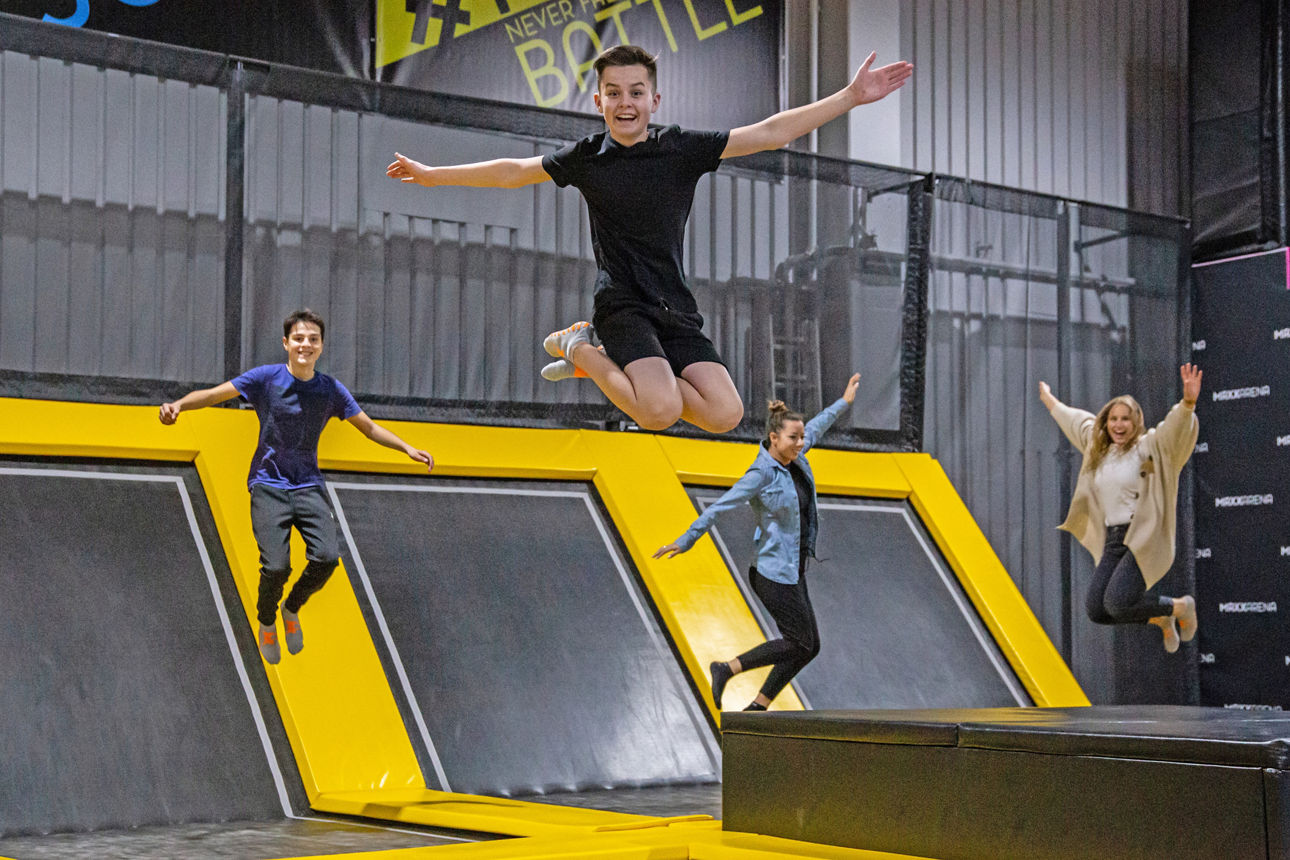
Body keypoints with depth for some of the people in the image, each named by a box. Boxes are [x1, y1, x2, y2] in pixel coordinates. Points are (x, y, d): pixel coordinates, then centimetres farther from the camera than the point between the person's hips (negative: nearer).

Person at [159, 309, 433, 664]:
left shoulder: (331, 389, 4)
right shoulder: (266, 378, -5)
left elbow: (369, 427, 14)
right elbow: (212, 394, -10)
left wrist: (408, 448, 4)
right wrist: (178, 404, -29)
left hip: (308, 486, 3)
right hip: (268, 485, -3)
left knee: (327, 557, -19)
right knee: (276, 566, -19)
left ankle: (292, 609, 13)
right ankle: (266, 621, 15)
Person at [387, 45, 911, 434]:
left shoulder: (683, 149, 2)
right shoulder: (585, 159, 3)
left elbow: (771, 133, 1)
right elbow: (513, 172, 17)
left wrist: (850, 98, -4)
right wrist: (431, 175, 23)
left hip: (675, 306, 3)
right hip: (621, 302, -3)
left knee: (724, 414, -14)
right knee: (661, 411, -26)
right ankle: (581, 348, 3)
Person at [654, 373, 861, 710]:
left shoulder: (794, 456, 4)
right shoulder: (762, 474, -18)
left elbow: (816, 427, 24)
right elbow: (719, 507, -17)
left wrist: (843, 402, 36)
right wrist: (686, 540, -17)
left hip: (793, 570, 9)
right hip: (774, 572, -9)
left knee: (808, 646, 8)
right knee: (800, 643, -5)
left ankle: (756, 708, 14)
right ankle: (726, 669, 5)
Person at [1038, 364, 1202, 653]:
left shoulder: (1148, 448, -4)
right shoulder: (1098, 448, 16)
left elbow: (1174, 429, -23)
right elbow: (1076, 421, 35)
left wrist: (1187, 403, -43)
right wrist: (1049, 401, 50)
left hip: (1143, 539, -7)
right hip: (1113, 541, 8)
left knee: (1117, 604, -22)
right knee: (1096, 610, -3)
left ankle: (1181, 607, 6)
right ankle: (1161, 619, 24)